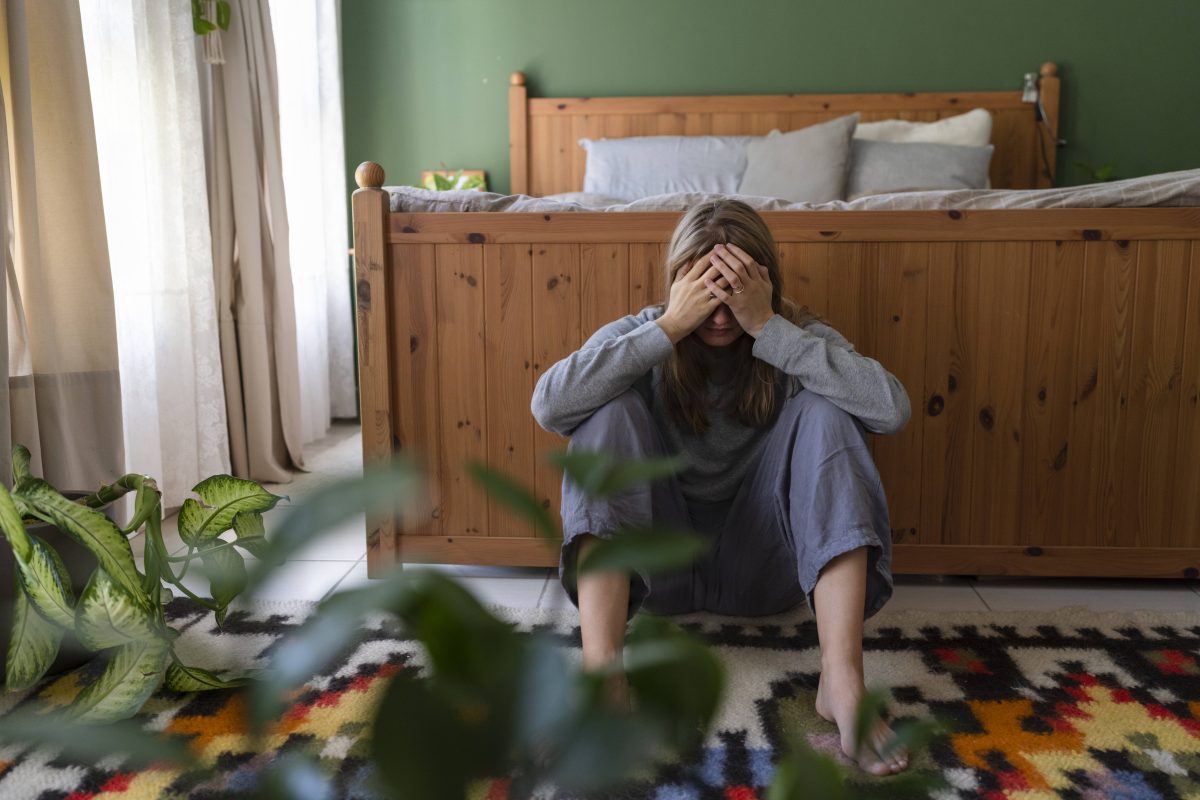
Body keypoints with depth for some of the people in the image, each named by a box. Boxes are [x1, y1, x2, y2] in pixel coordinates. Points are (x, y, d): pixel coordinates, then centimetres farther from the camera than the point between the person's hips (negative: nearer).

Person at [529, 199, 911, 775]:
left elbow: (892, 409, -24)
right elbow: (547, 406, -25)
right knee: (613, 410, -23)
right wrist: (668, 328, -27)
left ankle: (841, 679, -32)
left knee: (823, 413, -21)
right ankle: (600, 669, -37)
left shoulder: (796, 338, -4)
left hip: (760, 569, 1)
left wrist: (768, 328, -27)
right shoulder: (646, 336, -5)